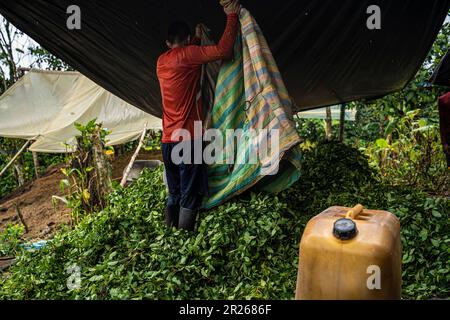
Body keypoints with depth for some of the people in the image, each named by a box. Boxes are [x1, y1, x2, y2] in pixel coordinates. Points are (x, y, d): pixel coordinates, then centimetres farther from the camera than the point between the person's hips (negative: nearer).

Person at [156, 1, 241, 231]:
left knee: (174, 194, 14)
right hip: (187, 140, -8)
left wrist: (198, 39, 42)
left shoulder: (161, 61, 15)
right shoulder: (187, 54, -7)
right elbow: (223, 51, -16)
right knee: (191, 196, -3)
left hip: (168, 140, 8)